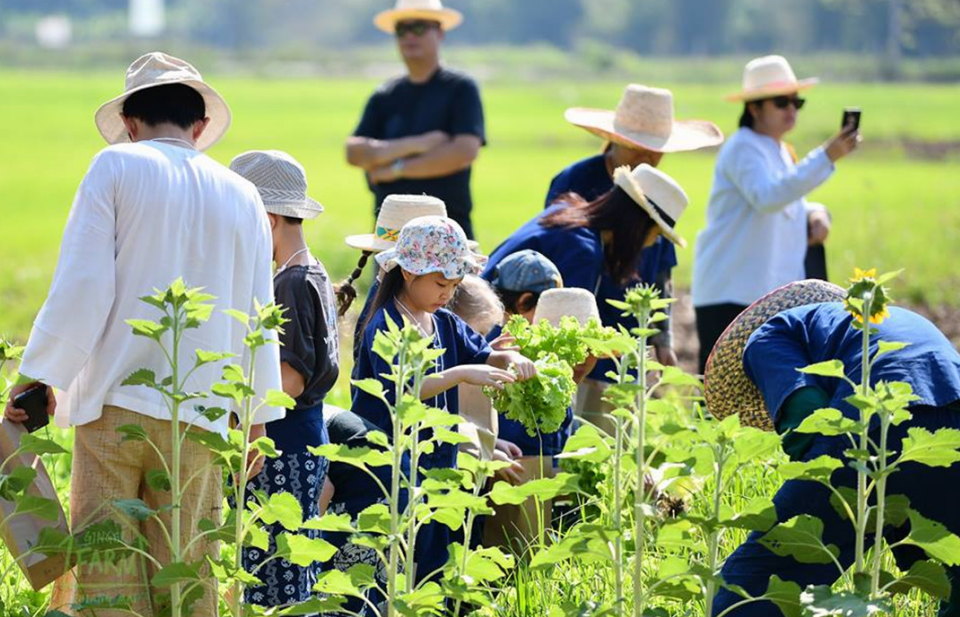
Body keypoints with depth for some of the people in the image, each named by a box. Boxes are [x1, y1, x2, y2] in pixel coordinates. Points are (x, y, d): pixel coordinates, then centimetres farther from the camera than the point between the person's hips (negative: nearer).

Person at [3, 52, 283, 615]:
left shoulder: (116, 167, 1)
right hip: (198, 419, 3)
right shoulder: (242, 197, 12)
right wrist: (258, 417, 25)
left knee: (107, 571, -3)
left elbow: (82, 285, -7)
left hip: (114, 405, -3)